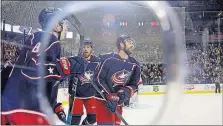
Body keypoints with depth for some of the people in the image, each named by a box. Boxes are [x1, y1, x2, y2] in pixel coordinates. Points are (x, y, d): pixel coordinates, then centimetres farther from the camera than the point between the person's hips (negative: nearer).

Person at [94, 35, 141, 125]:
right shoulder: (108, 58, -14)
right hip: (103, 99, -6)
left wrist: (126, 92, -17)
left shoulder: (135, 65, 2)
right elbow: (98, 78, -16)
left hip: (118, 102, 6)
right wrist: (109, 96, -21)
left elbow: (134, 85, 5)